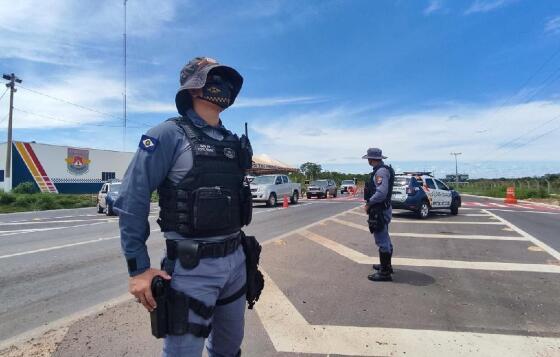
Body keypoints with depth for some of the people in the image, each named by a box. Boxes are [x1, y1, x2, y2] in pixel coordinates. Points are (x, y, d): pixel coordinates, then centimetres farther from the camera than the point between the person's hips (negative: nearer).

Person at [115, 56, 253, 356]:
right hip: (193, 268, -6)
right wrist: (138, 268, -13)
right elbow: (131, 201, -13)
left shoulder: (234, 142, 9)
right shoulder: (170, 134, -11)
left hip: (236, 261, 7)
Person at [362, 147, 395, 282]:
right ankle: (386, 265, 35)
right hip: (382, 209, 11)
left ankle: (384, 272, 2)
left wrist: (368, 204, -18)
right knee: (385, 239, 21)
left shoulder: (380, 171, -19)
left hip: (380, 211, -11)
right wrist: (371, 203, 12)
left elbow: (381, 193, -30)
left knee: (382, 241, -5)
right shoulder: (381, 170, 13)